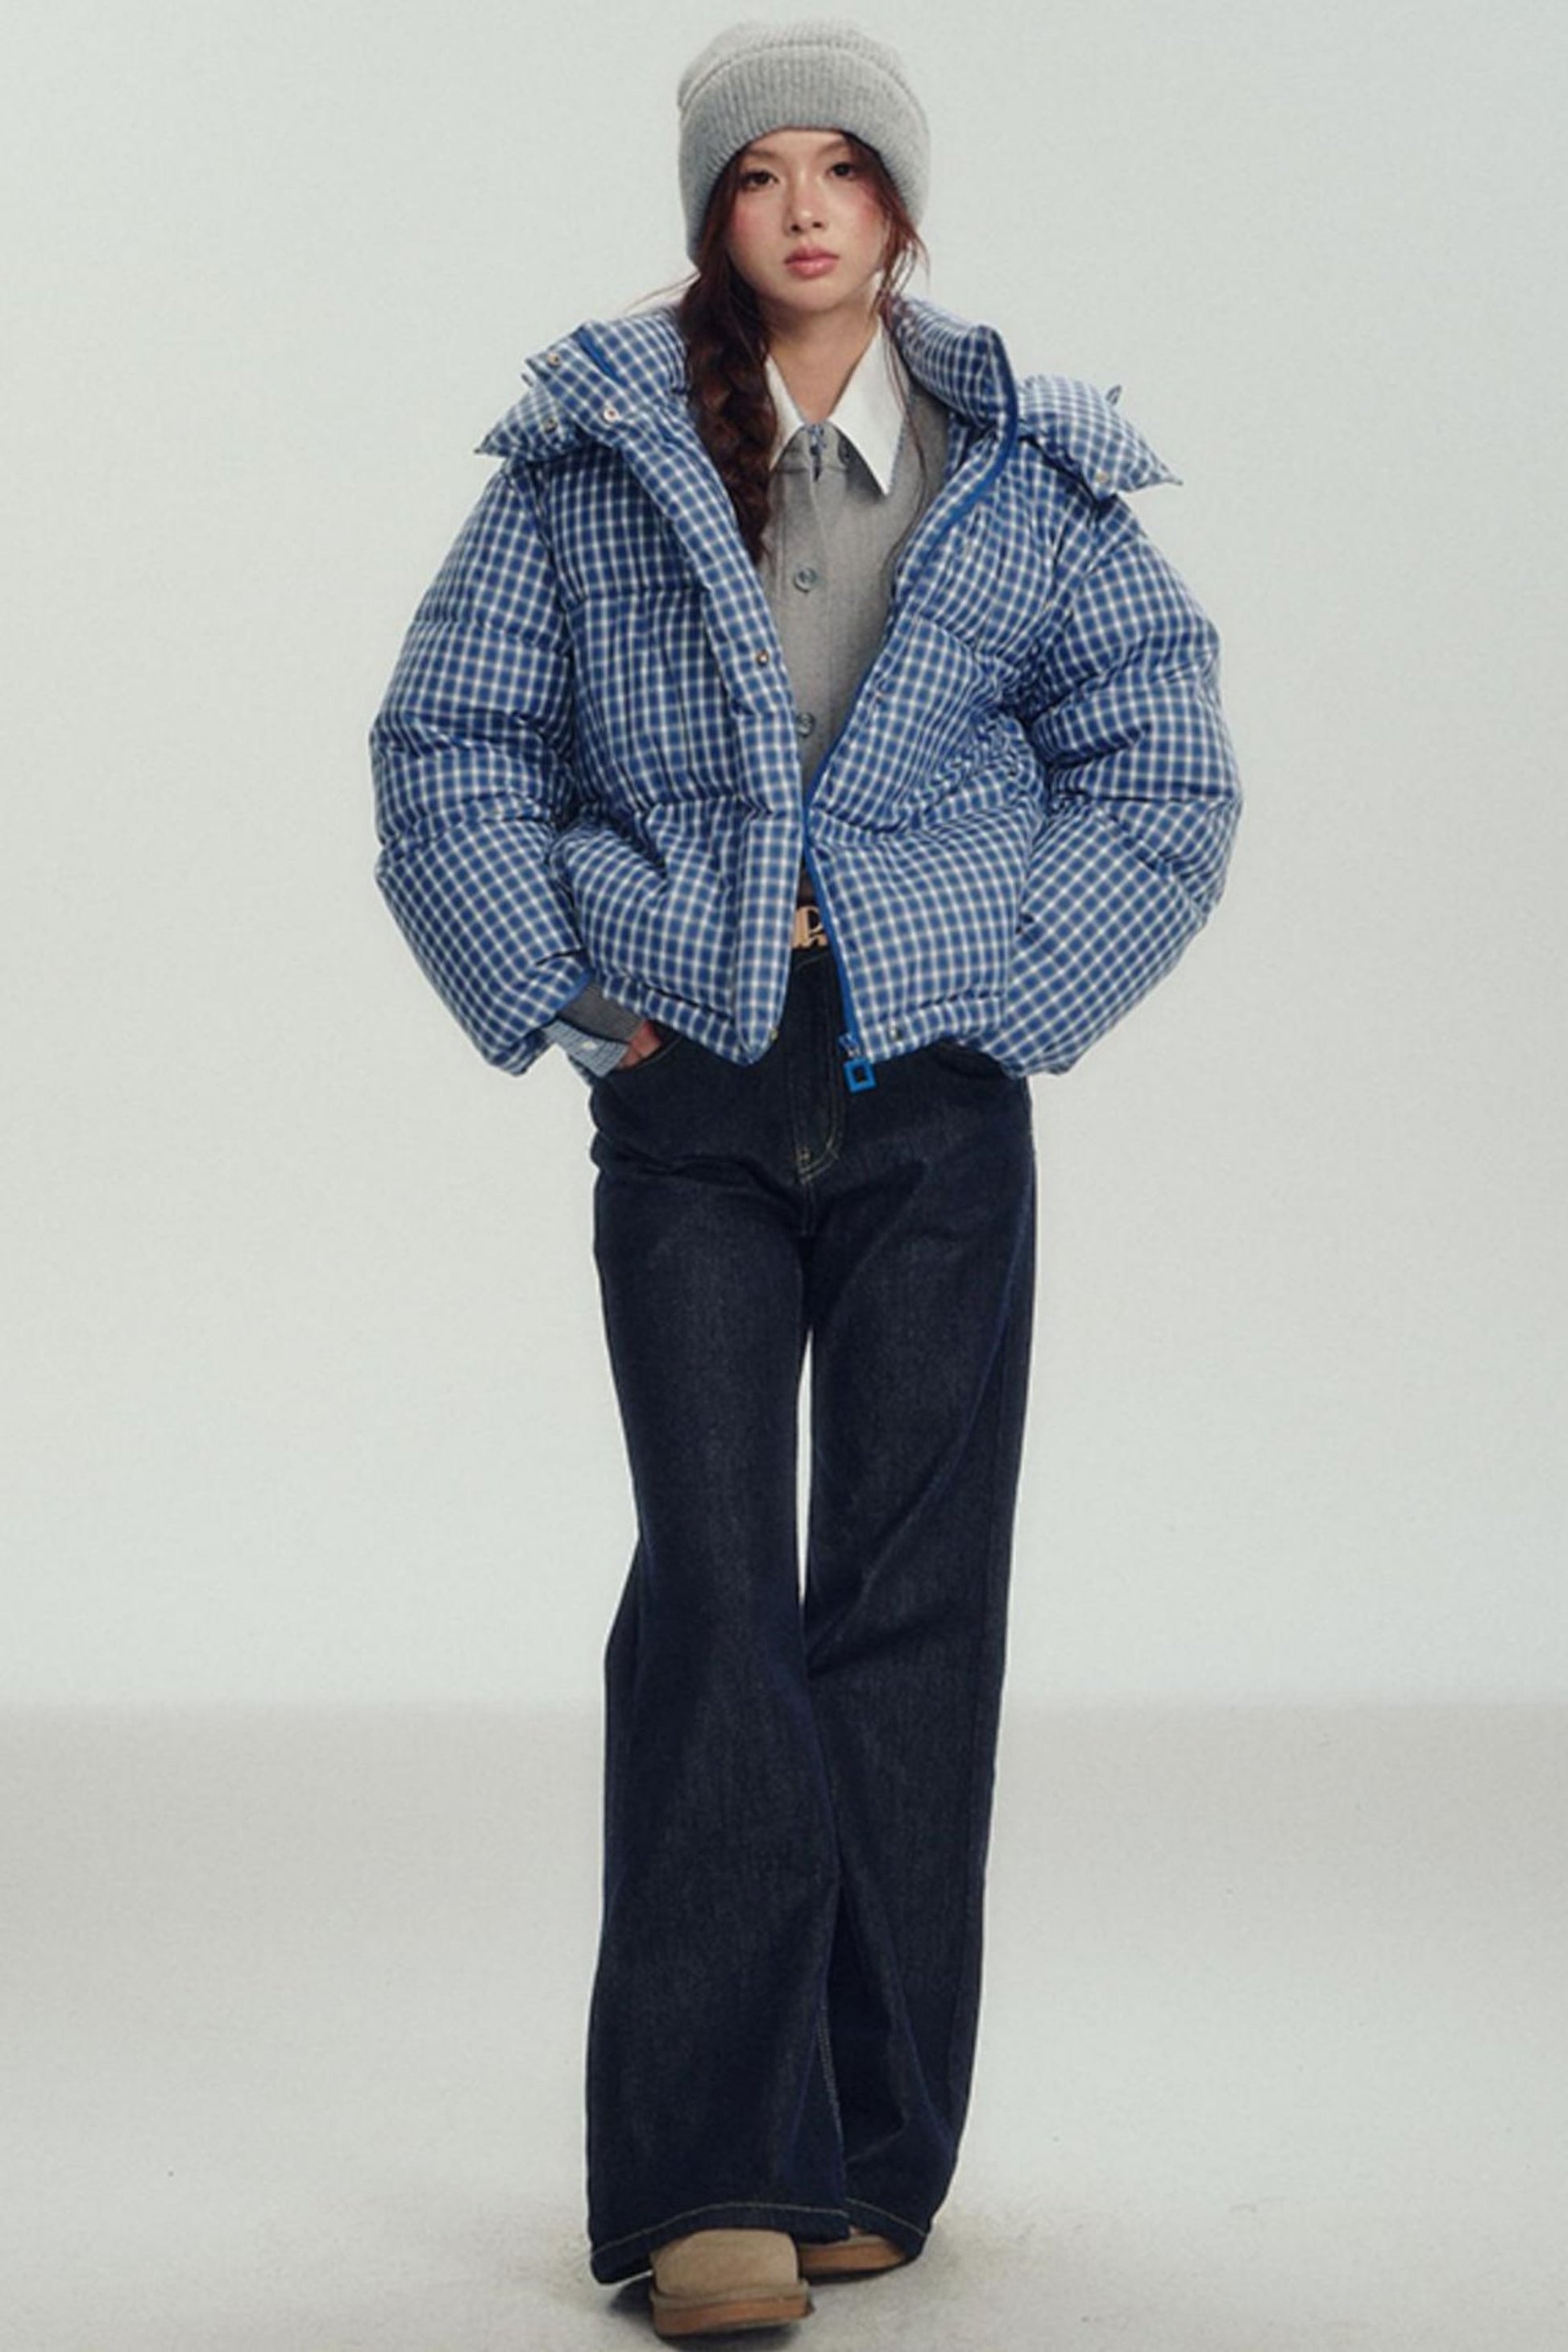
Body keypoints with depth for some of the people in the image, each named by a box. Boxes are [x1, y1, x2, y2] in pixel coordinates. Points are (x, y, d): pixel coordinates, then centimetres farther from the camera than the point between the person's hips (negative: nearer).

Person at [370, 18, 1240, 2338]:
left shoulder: (1029, 481, 7)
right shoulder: (591, 463, 5)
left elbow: (1163, 771, 9)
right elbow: (447, 745, 7)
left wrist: (1008, 991, -1)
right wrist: (566, 988, -2)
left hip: (934, 1096, 1)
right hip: (688, 1095, -1)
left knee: (910, 1595, 2)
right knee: (713, 1582, -9)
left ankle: (872, 2151, 13)